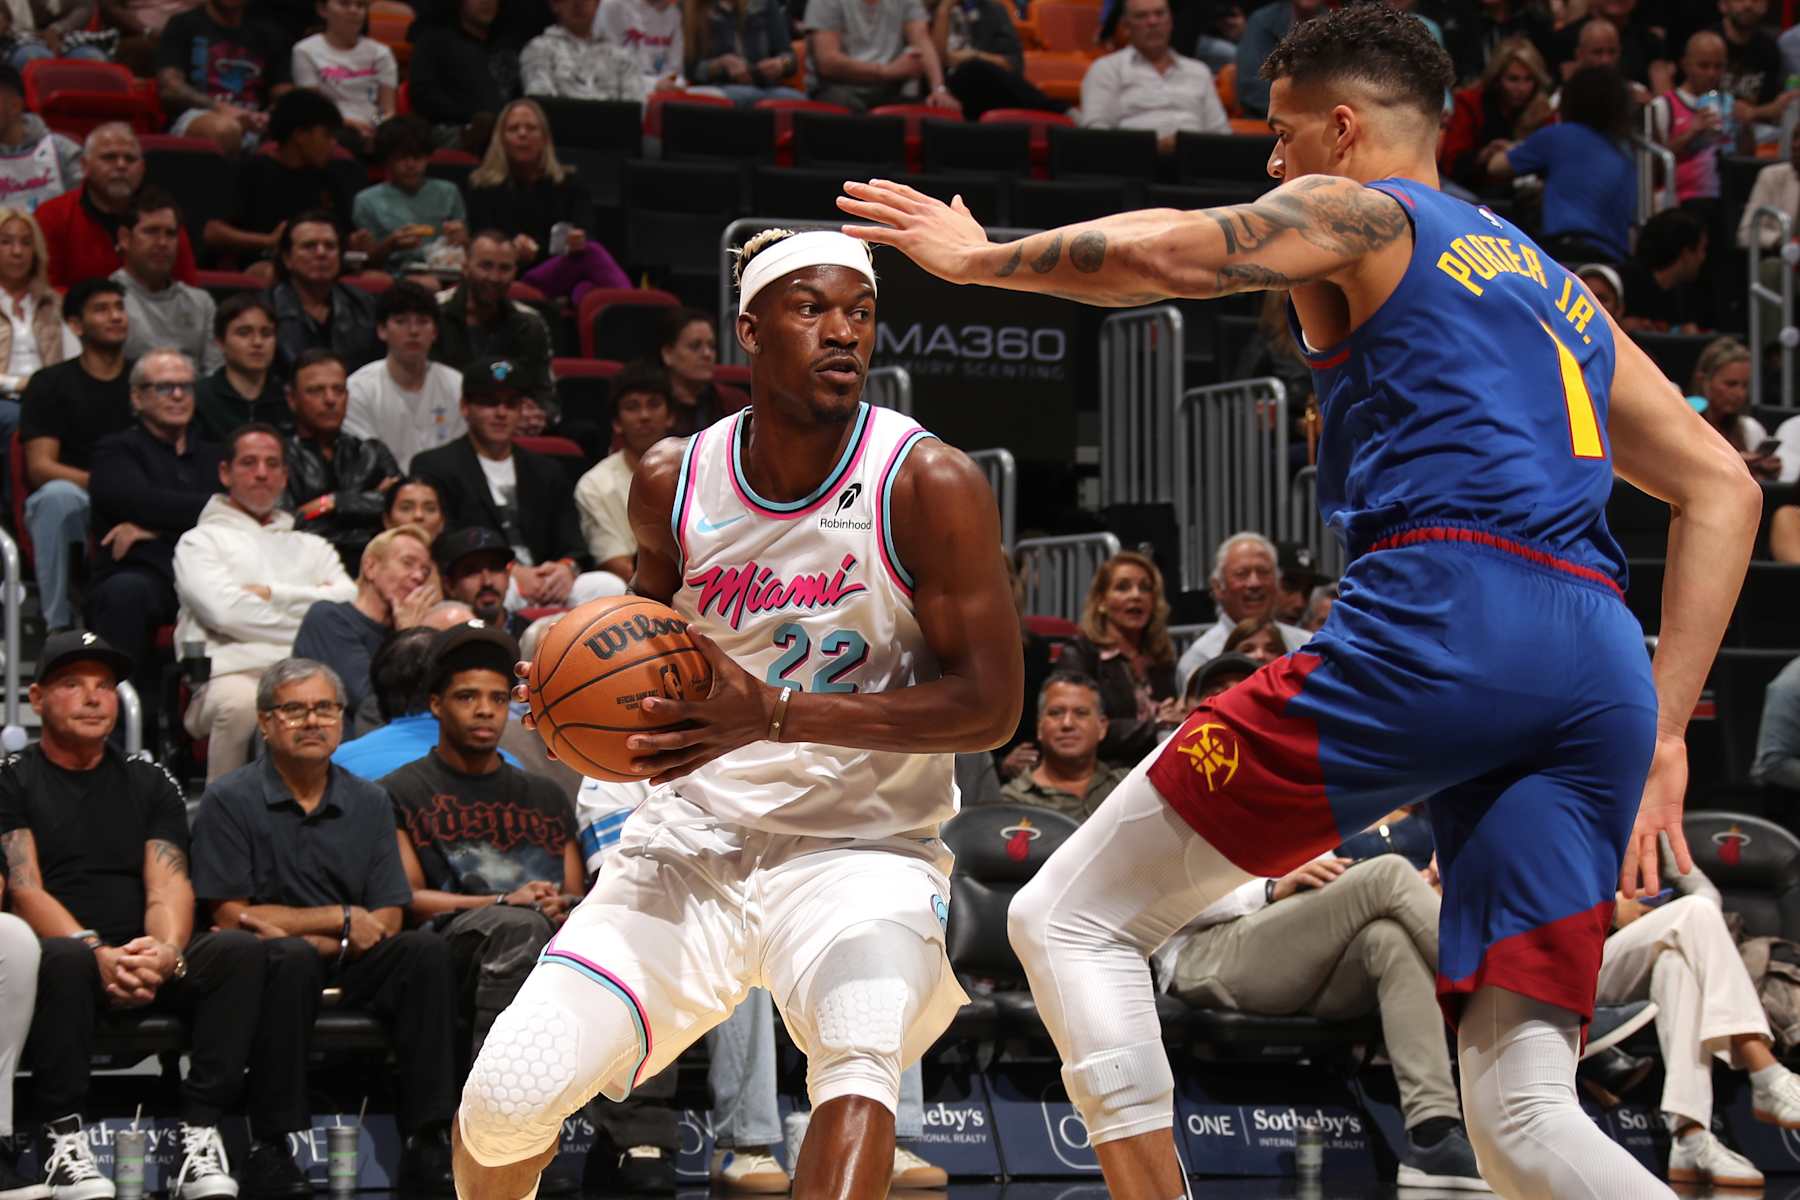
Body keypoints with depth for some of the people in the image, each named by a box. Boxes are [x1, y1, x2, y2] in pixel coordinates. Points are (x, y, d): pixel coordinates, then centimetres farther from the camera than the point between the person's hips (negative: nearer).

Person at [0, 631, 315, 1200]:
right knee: (58, 958, -39)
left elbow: (168, 884, 5)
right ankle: (63, 1134, -28)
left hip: (150, 961, 3)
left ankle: (201, 1129, -29)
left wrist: (165, 950, -20)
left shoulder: (149, 783, 19)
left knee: (242, 951, -25)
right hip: (70, 955, -3)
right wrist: (97, 953, -24)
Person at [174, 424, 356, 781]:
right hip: (234, 672, -2)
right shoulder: (201, 541, 21)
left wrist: (273, 594, 6)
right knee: (242, 704, -41)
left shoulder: (312, 547, 33)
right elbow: (226, 611, 0)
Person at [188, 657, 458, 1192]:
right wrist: (341, 919, -5)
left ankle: (426, 1142, -27)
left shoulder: (369, 803, 14)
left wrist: (304, 935, -11)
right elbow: (231, 916, -7)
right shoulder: (230, 800, 2)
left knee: (426, 951, -24)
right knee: (293, 958, -37)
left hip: (349, 969, 4)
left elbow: (386, 924, 6)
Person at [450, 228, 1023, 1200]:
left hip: (864, 849, -3)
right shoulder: (671, 481, -1)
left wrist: (777, 714, -25)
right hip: (696, 835, 3)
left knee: (861, 1053, -35)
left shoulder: (928, 483, -14)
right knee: (508, 1093, -9)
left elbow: (991, 706, -17)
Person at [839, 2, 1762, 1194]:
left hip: (1436, 616, -7)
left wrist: (977, 256, 10)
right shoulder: (1559, 289, 33)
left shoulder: (1351, 214, 13)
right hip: (1600, 667, 7)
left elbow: (1159, 253, -7)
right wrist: (1662, 728, 21)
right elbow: (1723, 489, 26)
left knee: (1070, 920, 5)